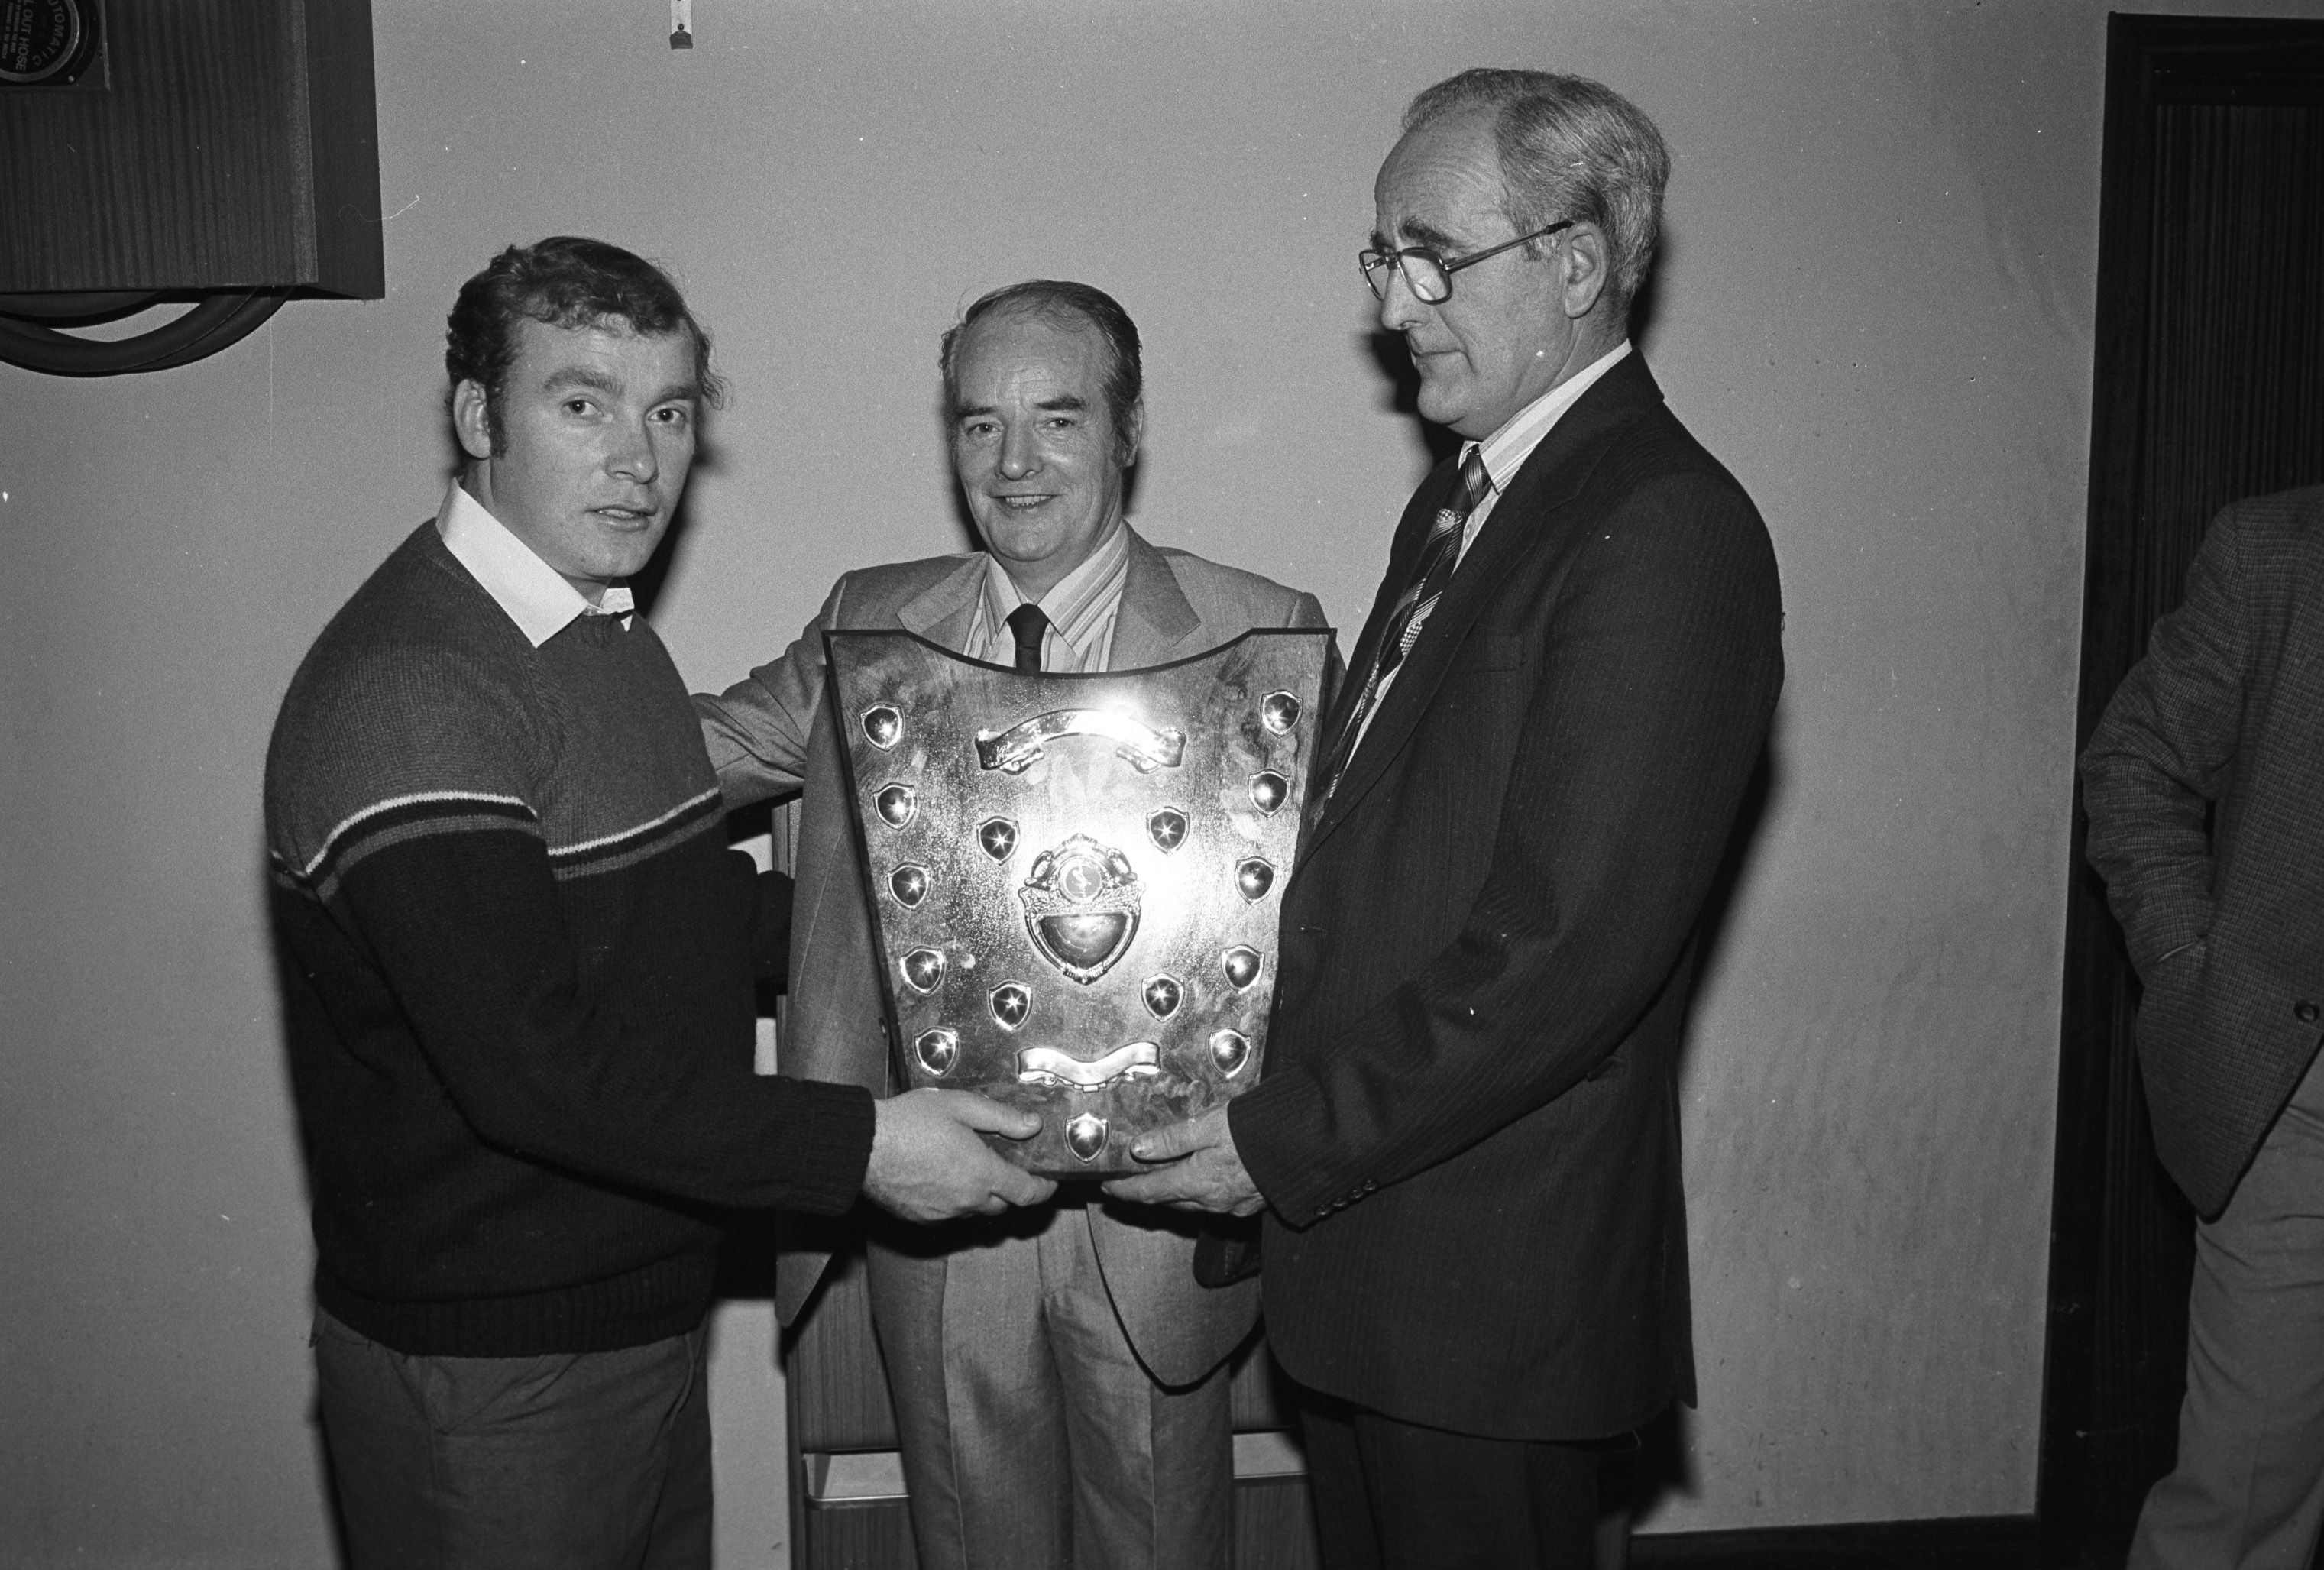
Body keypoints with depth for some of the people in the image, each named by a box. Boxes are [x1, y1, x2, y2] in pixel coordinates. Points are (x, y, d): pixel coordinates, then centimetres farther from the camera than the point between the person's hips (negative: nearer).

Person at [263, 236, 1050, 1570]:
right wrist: (855, 1146, -26)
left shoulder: (613, 637, 9)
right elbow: (529, 1070, -28)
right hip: (488, 1375, -8)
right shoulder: (401, 694, -23)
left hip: (646, 1311, 8)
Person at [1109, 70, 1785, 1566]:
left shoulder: (1665, 531, -18)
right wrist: (1286, 1113, 7)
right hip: (1351, 1221, 8)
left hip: (1494, 1273, -8)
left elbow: (1570, 948, -23)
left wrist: (1292, 1138, -18)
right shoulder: (1464, 494, 12)